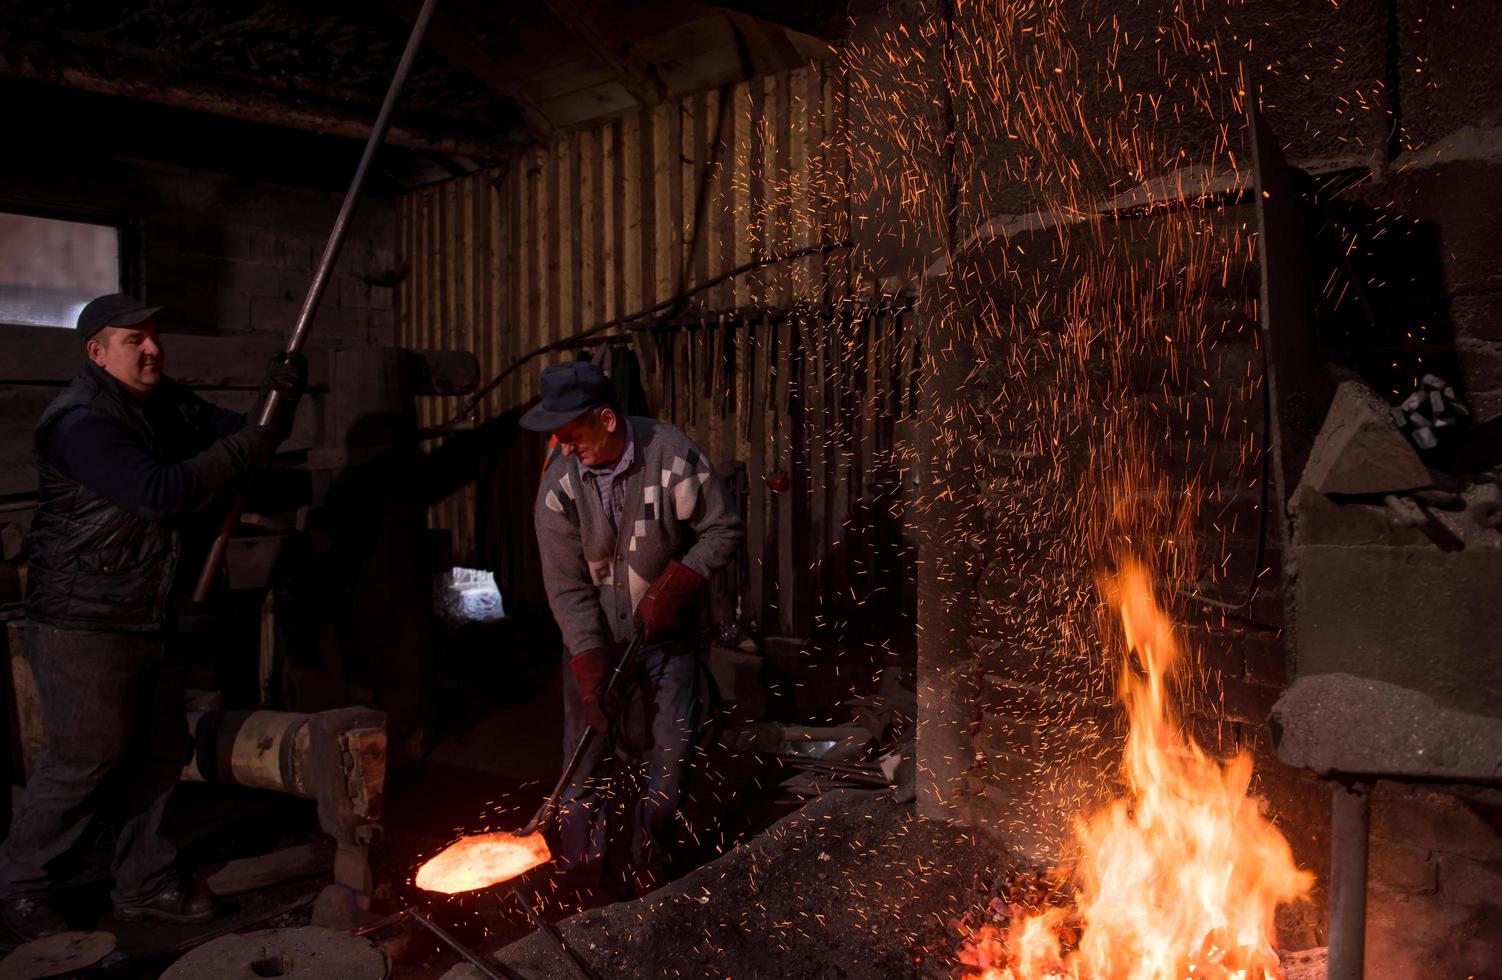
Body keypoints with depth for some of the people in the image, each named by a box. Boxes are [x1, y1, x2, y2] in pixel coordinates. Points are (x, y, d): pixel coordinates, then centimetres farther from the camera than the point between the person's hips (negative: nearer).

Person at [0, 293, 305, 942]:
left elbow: (243, 436, 12)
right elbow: (161, 494, -30)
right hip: (83, 626, -8)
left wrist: (280, 402, -9)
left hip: (151, 620, 9)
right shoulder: (81, 423, -19)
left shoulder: (168, 407, 9)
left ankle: (144, 885, 28)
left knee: (159, 755, 13)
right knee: (87, 759, 0)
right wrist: (247, 447, -26)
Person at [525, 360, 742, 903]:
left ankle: (649, 873, 21)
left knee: (671, 751, 3)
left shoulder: (672, 454, -18)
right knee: (586, 752, -2)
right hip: (593, 635, 0)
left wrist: (676, 584, -19)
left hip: (665, 629, 0)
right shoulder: (559, 484, -15)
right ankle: (585, 881, 14)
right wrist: (589, 672, -19)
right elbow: (567, 588, -13)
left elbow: (724, 528, -8)